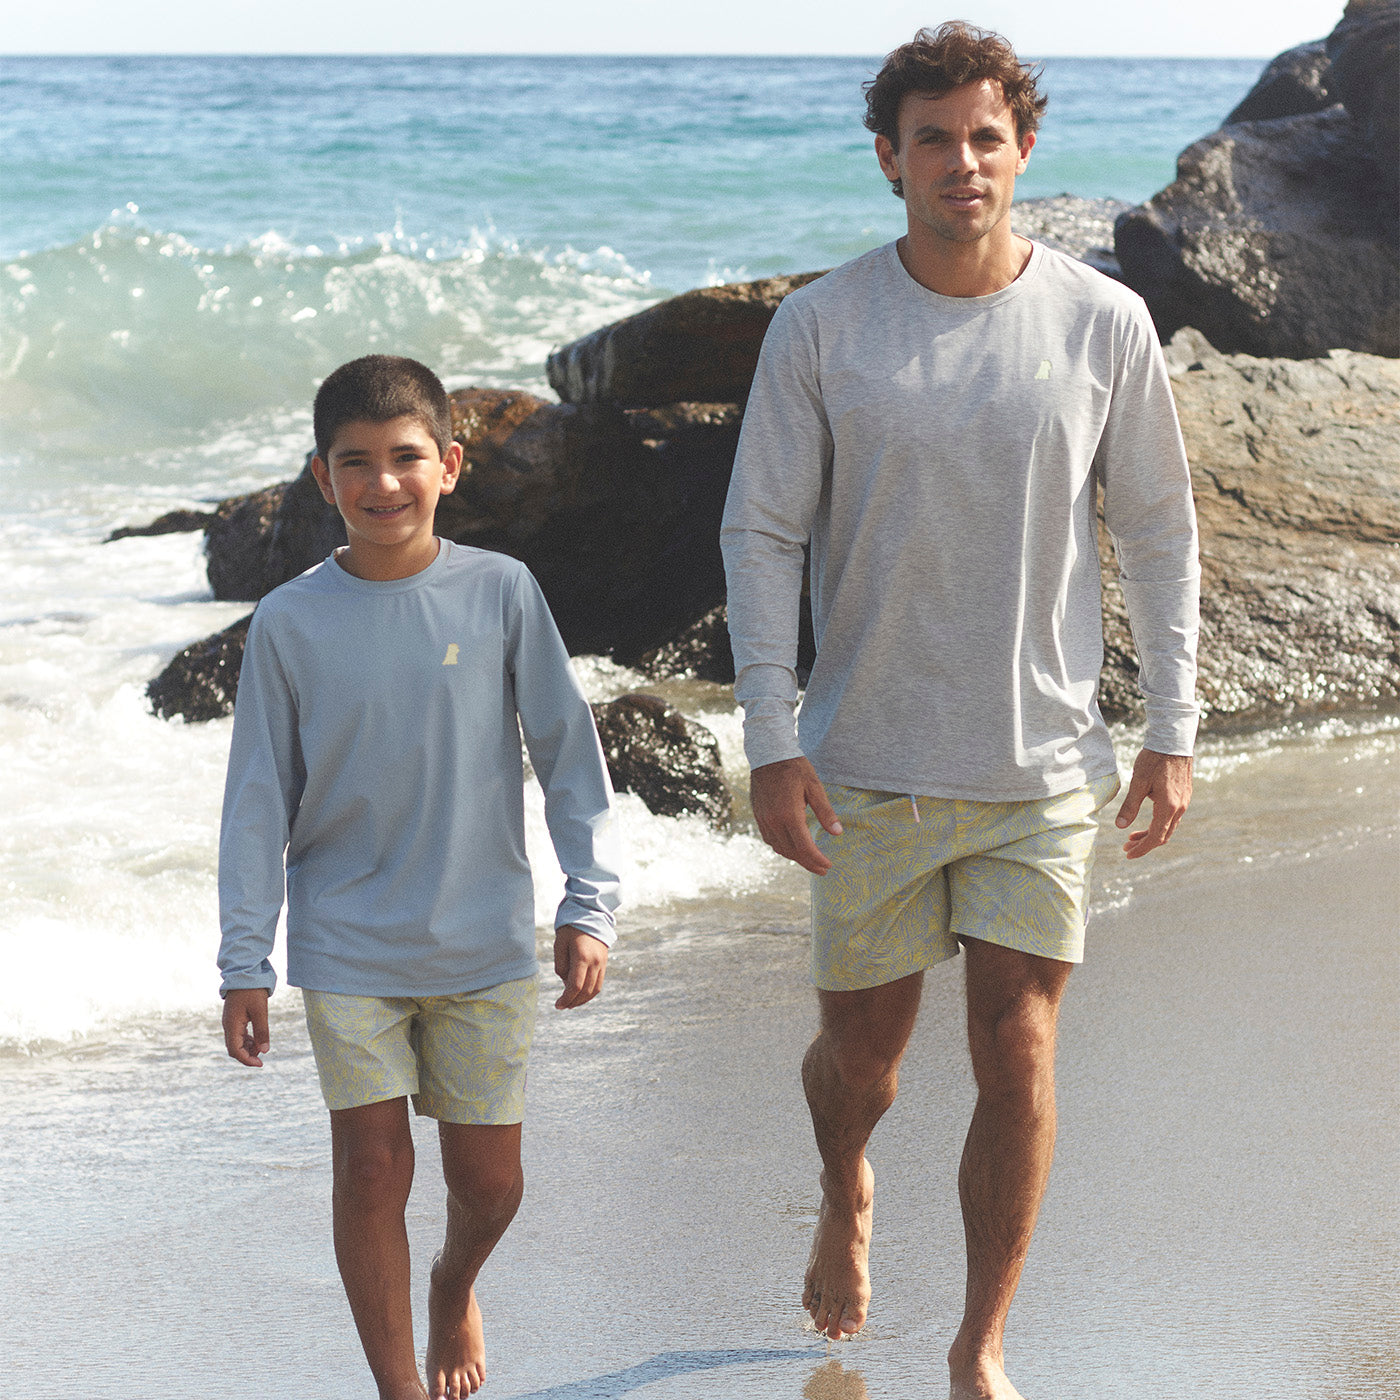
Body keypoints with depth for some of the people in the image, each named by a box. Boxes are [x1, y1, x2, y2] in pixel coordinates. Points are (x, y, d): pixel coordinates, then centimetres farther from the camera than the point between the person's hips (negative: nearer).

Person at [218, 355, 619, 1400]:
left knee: (489, 1177, 7)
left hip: (486, 941, 1)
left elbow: (569, 753, 2)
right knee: (373, 1167, -4)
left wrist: (589, 904, -3)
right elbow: (259, 802, 0)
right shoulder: (289, 624, -4)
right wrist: (245, 962, -1)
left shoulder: (501, 593, -4)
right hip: (348, 948, -1)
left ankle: (455, 1285, 40)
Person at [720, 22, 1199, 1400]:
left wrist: (1172, 730, 3)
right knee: (861, 1047, 12)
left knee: (1018, 1061, -2)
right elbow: (760, 533, -2)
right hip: (870, 766, 0)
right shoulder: (820, 326, -6)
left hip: (1041, 767, 0)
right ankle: (844, 1198, 47)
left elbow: (1157, 534, 6)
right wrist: (771, 742, -8)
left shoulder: (1104, 324, -3)